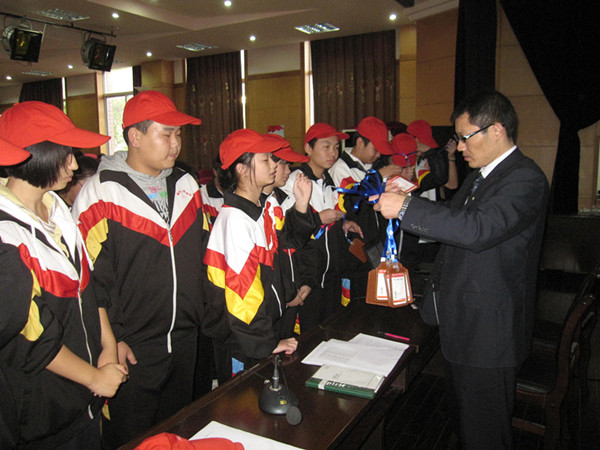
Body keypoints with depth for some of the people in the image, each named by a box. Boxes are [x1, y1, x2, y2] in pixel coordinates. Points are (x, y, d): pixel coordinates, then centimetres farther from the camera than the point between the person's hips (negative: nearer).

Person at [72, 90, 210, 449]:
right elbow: (91, 276, -12)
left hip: (185, 339, 6)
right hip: (132, 348, -5)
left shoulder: (186, 185, 5)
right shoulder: (102, 194, -12)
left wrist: (201, 312, 11)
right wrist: (112, 338, -13)